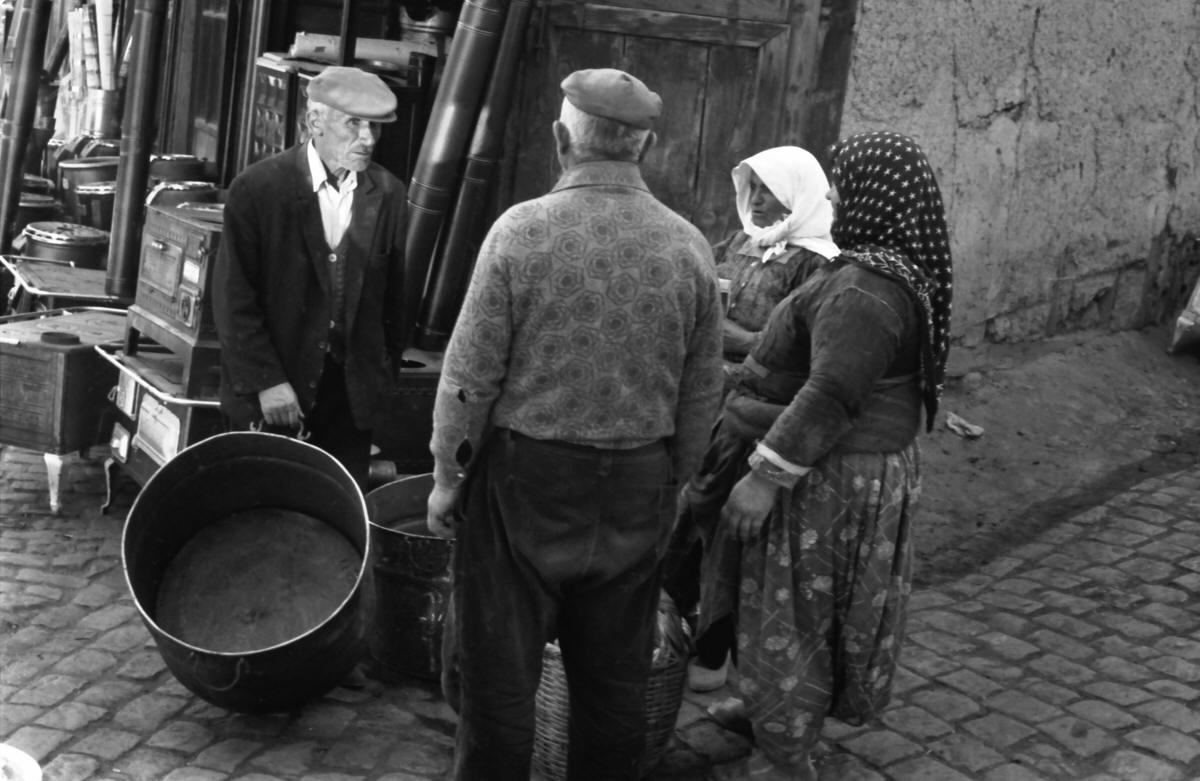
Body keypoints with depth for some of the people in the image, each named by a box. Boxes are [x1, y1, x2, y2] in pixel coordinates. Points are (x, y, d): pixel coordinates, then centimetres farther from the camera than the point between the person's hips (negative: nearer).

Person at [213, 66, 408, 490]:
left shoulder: (388, 195, 2)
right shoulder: (257, 188, -8)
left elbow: (394, 295, 9)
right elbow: (233, 298, -8)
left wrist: (386, 374, 8)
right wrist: (266, 381, -13)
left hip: (352, 393, 3)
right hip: (269, 396, -2)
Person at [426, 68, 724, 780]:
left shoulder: (520, 229, -11)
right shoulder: (690, 246, -1)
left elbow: (470, 374, -10)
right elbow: (703, 393, 4)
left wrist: (447, 473, 2)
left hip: (525, 480, -3)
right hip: (637, 492, 3)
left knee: (499, 672, 10)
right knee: (615, 680, 16)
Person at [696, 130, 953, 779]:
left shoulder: (865, 287, -25)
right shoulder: (898, 274, 7)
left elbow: (830, 396, -30)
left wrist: (767, 477, -26)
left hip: (823, 482, -10)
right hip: (864, 469, 10)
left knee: (790, 614, 3)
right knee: (797, 607, 24)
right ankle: (774, 706, 42)